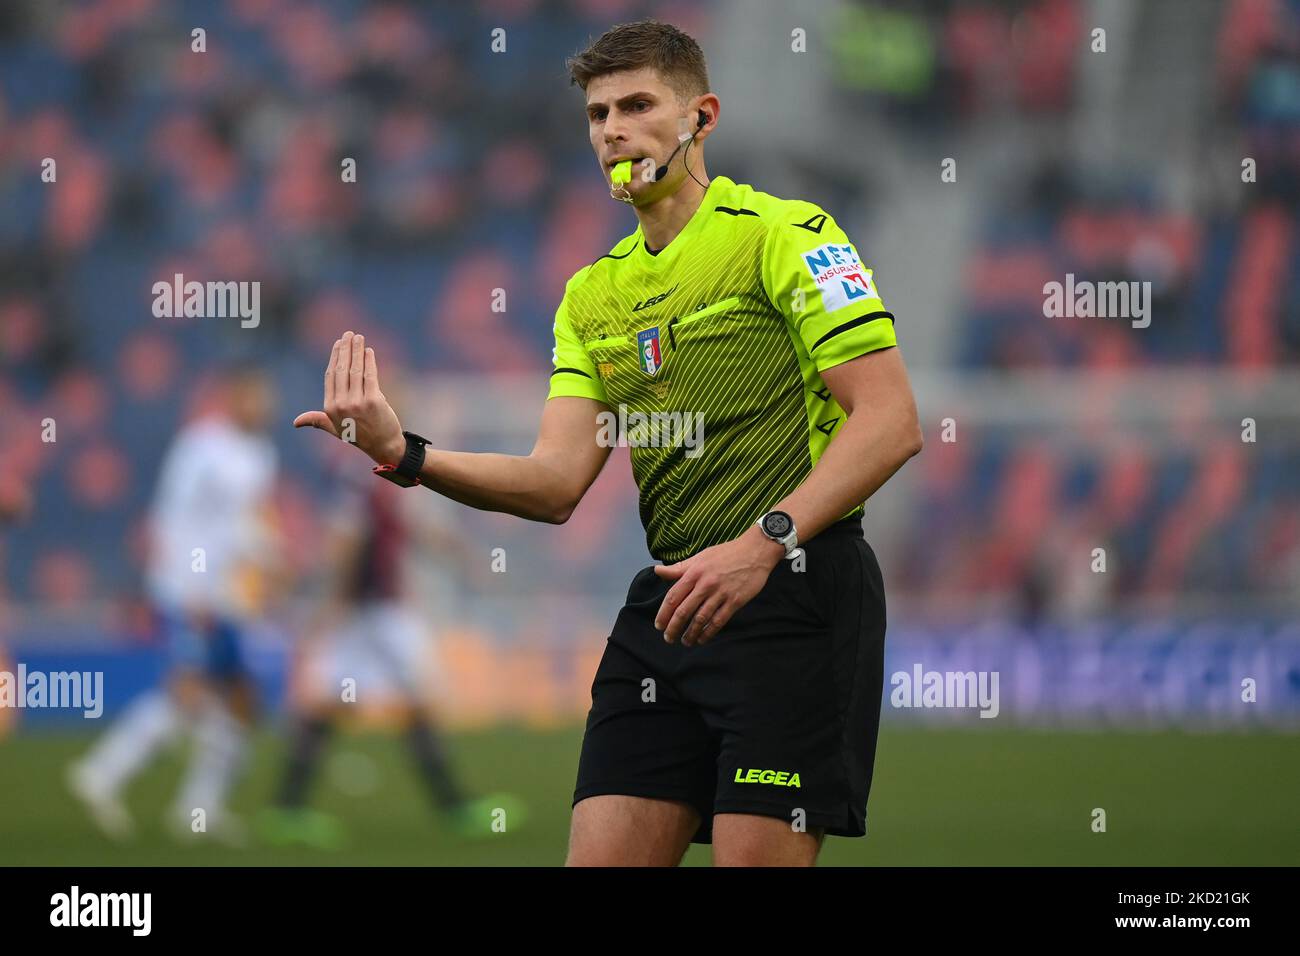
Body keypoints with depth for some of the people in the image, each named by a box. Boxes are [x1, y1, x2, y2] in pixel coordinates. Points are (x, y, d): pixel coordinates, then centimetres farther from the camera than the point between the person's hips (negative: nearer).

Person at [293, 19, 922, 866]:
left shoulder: (785, 234, -3)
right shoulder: (592, 294, 18)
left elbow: (891, 421, -11)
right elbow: (558, 482, 8)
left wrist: (763, 543, -21)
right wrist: (405, 454, -8)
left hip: (794, 590, -7)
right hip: (669, 602, 7)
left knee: (757, 857, -12)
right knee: (601, 857, -1)